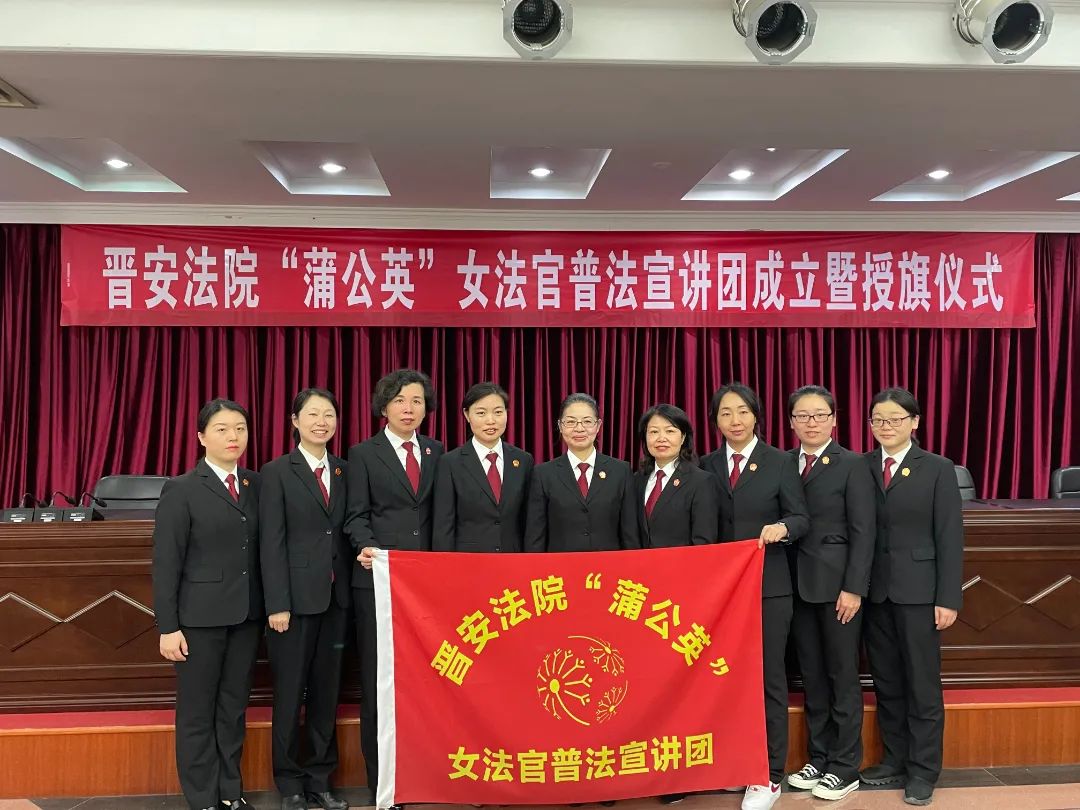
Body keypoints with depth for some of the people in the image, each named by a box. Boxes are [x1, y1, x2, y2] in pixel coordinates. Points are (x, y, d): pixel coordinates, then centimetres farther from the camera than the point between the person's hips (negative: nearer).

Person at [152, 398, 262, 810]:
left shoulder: (256, 485, 6)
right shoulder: (181, 490, -6)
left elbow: (261, 549, 6)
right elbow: (166, 563, -8)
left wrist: (269, 606, 0)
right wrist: (168, 627, -11)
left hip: (247, 614, 4)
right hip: (201, 616, -4)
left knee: (233, 707, 14)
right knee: (197, 712, 7)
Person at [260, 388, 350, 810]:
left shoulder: (344, 470, 9)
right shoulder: (277, 472, -3)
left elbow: (345, 532, 9)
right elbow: (272, 543, -8)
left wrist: (351, 589, 1)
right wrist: (277, 604, -13)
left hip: (336, 598, 4)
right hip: (296, 597, -4)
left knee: (327, 691, 11)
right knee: (290, 693, 7)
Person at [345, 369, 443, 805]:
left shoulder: (437, 452, 12)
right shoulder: (362, 453, 3)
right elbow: (356, 515, -2)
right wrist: (366, 547, -21)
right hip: (378, 578, -2)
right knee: (378, 679, 5)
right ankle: (381, 779, 16)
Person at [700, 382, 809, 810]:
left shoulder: (780, 462, -3)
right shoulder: (707, 466, 6)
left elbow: (801, 518, -5)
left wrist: (782, 528, -26)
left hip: (768, 586, -3)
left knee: (768, 678, 4)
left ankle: (770, 776, 14)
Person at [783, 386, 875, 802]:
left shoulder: (852, 465, -5)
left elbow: (863, 532, -9)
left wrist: (852, 588, -14)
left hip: (837, 585, -4)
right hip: (798, 585, 4)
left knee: (842, 676, 5)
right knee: (812, 676, 12)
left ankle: (845, 767, 16)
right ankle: (818, 758, 24)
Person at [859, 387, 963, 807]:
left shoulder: (938, 469, -1)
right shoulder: (861, 467, 5)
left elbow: (950, 537, -4)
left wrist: (948, 598, -9)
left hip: (917, 591, -3)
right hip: (875, 591, 3)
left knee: (922, 683, 5)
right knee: (886, 681, 12)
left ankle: (923, 771, 17)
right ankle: (895, 759, 27)